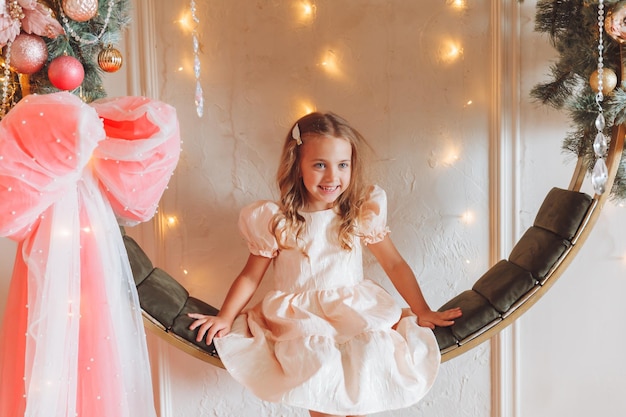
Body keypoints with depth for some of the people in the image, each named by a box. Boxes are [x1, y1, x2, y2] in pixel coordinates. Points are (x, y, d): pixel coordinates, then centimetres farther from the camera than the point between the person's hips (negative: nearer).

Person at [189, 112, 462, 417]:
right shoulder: (275, 220, -3)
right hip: (298, 318, -1)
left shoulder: (363, 212, 0)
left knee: (374, 356, -26)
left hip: (355, 311, 2)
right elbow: (251, 275, 4)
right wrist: (225, 317, -7)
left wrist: (422, 312, 2)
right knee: (318, 363, -30)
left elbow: (394, 264, 5)